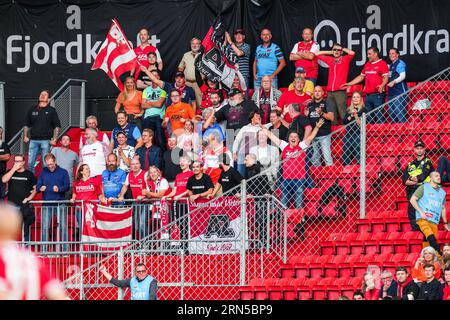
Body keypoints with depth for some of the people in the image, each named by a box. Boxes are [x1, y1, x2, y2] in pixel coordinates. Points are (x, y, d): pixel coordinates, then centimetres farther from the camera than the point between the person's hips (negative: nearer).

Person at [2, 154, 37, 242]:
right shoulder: (10, 172, 9)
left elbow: (35, 188, 9)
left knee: (25, 227, -2)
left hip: (25, 205, -1)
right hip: (12, 205, 1)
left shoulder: (29, 174, 6)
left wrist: (30, 197, -6)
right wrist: (14, 169, -11)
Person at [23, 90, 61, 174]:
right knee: (30, 164, 0)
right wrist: (25, 136, 8)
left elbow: (57, 126, 3)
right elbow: (26, 125, 19)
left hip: (45, 141, -3)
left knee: (45, 164, -1)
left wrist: (54, 139, -6)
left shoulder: (51, 110, 5)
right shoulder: (32, 109, 12)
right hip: (33, 140, 3)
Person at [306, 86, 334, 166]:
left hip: (324, 135, -5)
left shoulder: (326, 103, 2)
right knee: (314, 158, 8)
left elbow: (332, 117, -9)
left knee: (327, 156, -13)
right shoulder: (310, 105, 16)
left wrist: (321, 113, -24)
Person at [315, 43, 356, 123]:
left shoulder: (345, 59, 6)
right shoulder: (330, 60, 17)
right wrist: (330, 52, 21)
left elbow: (352, 53, -13)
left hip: (340, 91, -5)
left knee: (343, 114, -13)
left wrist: (343, 49, 4)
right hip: (330, 92, 5)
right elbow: (316, 54, 25)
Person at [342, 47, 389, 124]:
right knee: (369, 118, 7)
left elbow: (385, 78, -13)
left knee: (379, 116, -11)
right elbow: (361, 77, 27)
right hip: (368, 95, 8)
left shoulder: (382, 64, -4)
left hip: (377, 94, -8)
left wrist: (382, 85, -32)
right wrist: (349, 84, 25)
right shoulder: (367, 64, 19)